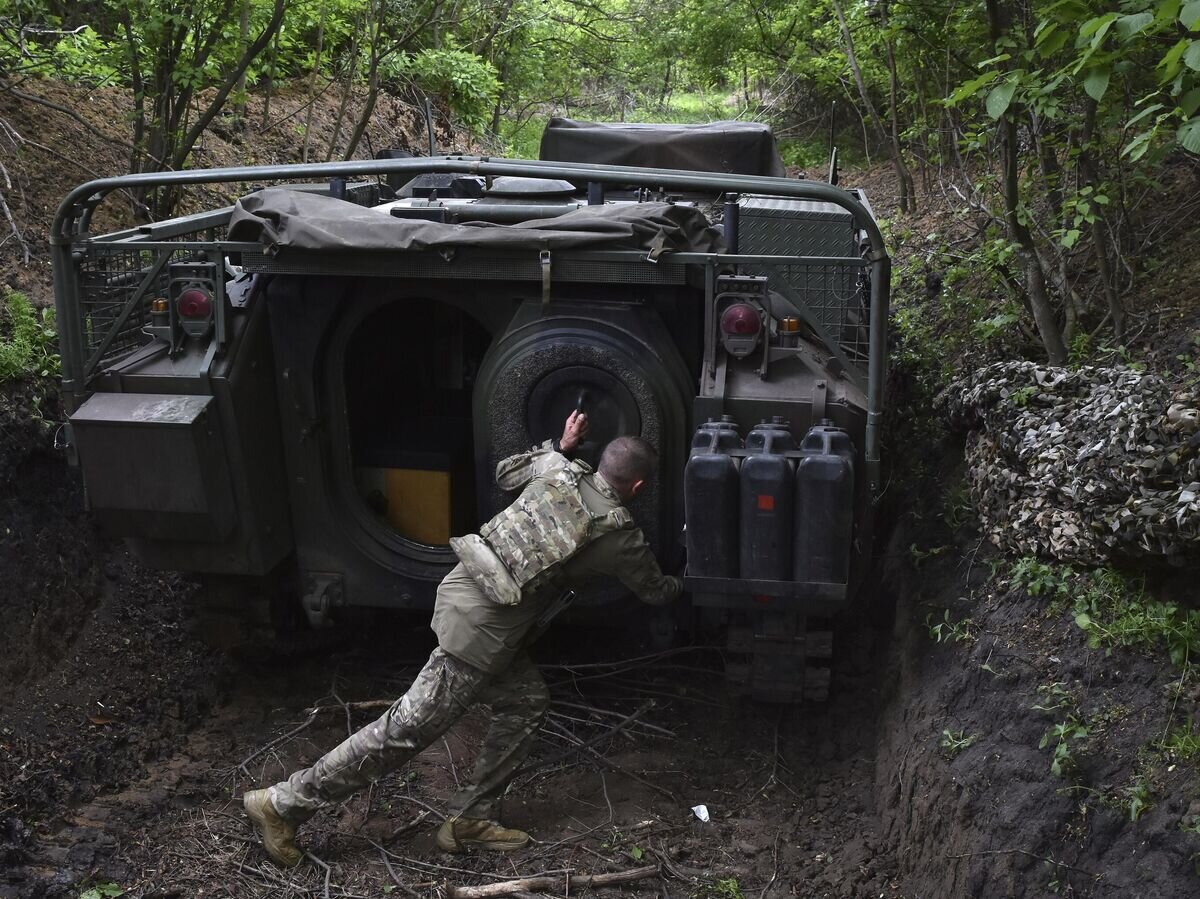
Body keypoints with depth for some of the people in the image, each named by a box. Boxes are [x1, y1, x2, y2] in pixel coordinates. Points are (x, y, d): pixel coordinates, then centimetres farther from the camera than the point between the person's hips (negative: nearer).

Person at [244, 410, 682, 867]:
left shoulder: (557, 469, 8)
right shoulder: (619, 535, -5)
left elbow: (506, 472, 30)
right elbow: (654, 590, 14)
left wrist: (560, 446, 35)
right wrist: (681, 585, 36)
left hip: (462, 586, 8)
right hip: (481, 627, -8)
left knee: (526, 701, 17)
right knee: (410, 727, -1)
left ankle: (470, 819, 22)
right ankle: (282, 804, 6)